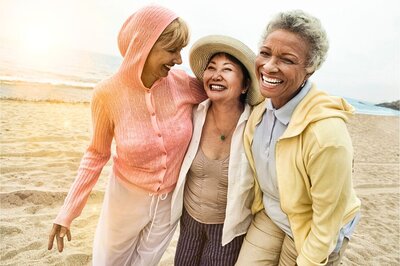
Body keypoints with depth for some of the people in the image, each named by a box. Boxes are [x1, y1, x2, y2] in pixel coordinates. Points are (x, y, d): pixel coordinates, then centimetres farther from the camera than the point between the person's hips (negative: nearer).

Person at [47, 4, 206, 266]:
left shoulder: (184, 85, -17)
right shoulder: (108, 93, -20)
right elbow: (97, 154, -7)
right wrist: (67, 213, -7)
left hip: (171, 200, 1)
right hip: (127, 198, -1)